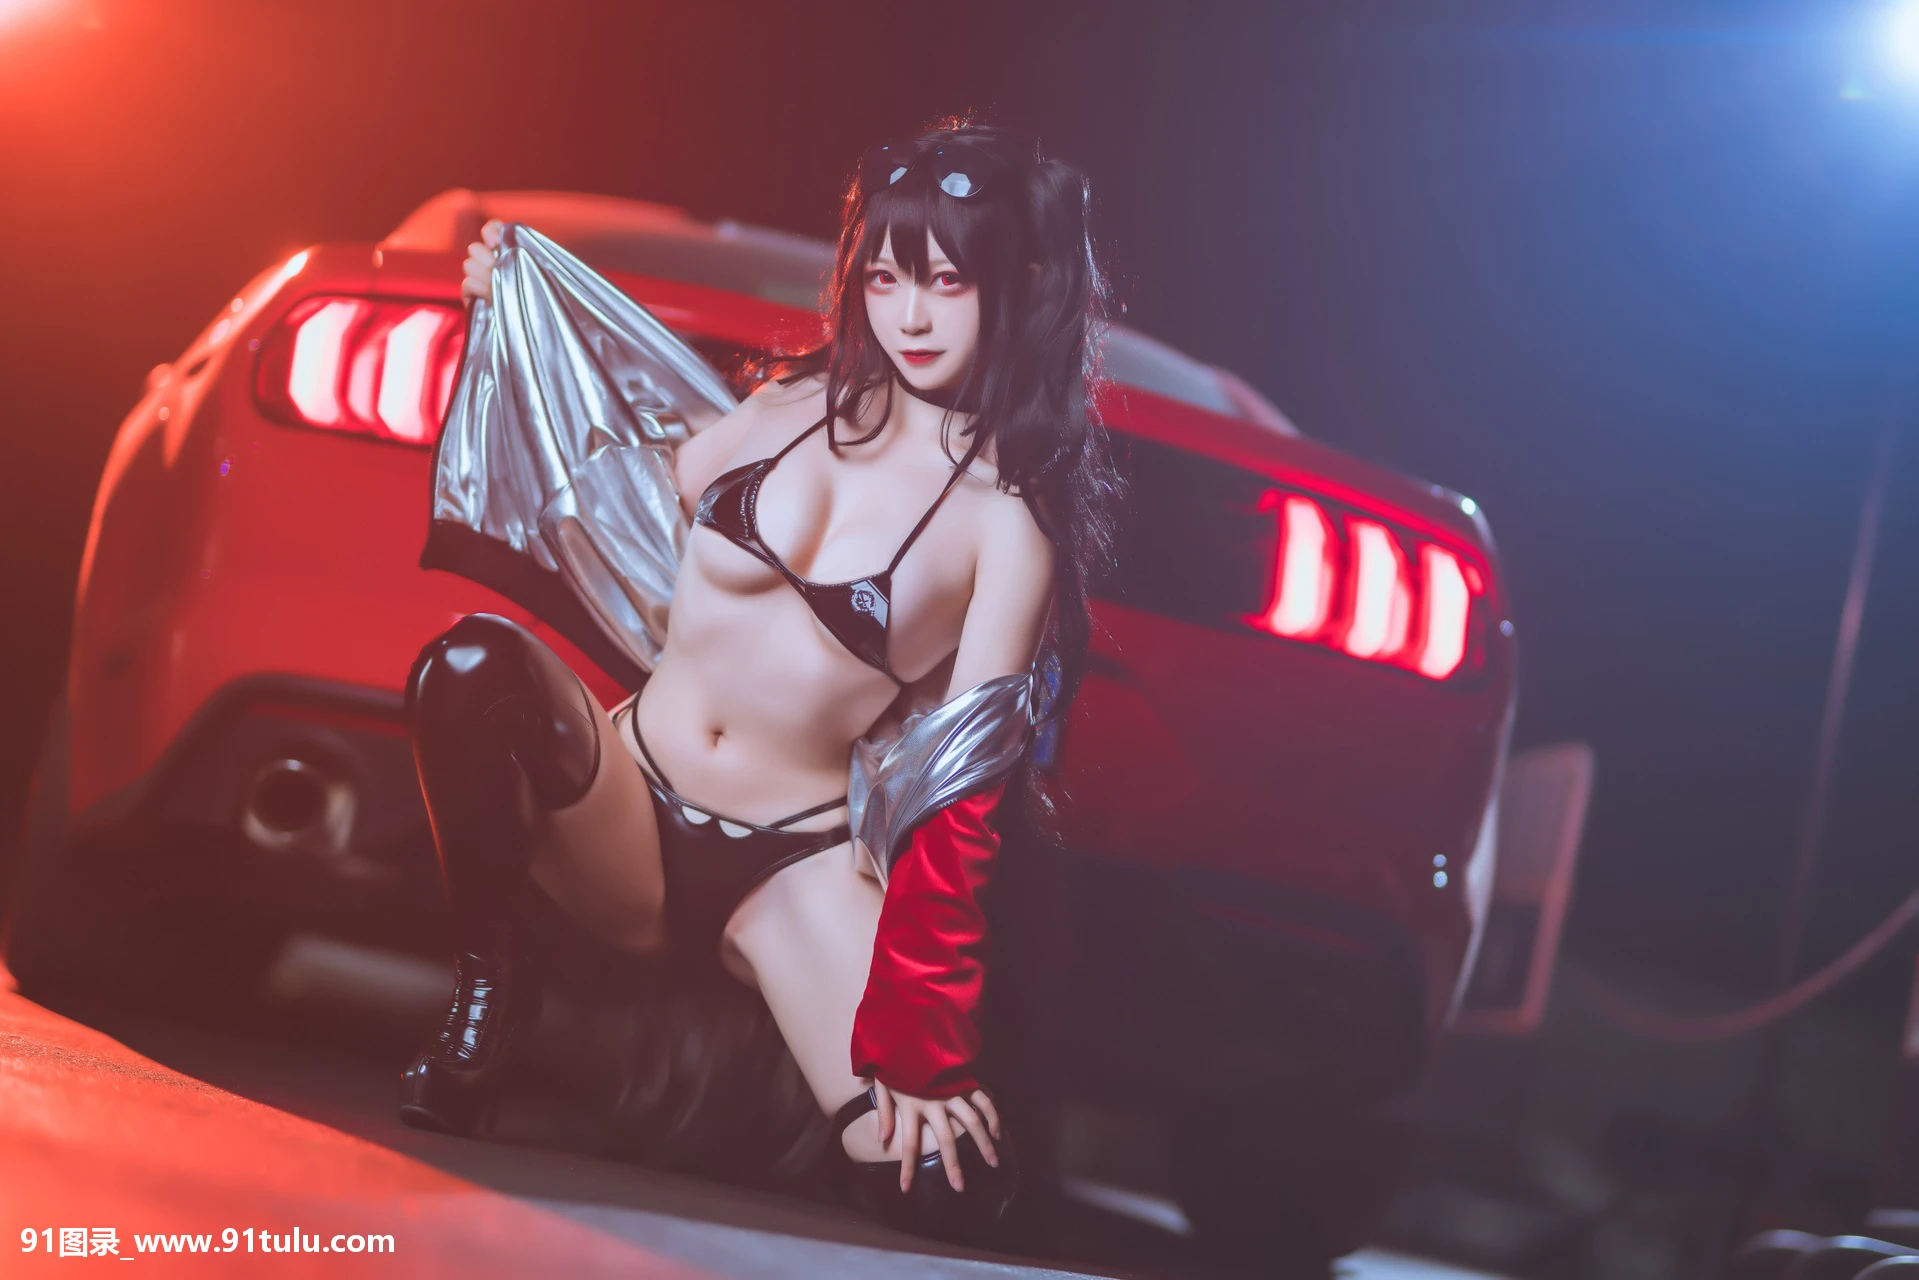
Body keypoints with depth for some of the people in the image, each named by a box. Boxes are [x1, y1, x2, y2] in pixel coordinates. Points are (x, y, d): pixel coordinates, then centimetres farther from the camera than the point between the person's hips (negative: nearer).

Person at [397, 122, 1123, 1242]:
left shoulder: (1011, 520, -7)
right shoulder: (796, 404, 4)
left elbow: (964, 792, -11)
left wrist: (922, 1045, -16)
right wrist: (514, 321, 10)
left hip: (796, 866, -2)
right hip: (628, 812, 2)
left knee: (946, 1185, -23)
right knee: (476, 660, -31)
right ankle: (491, 990, -6)